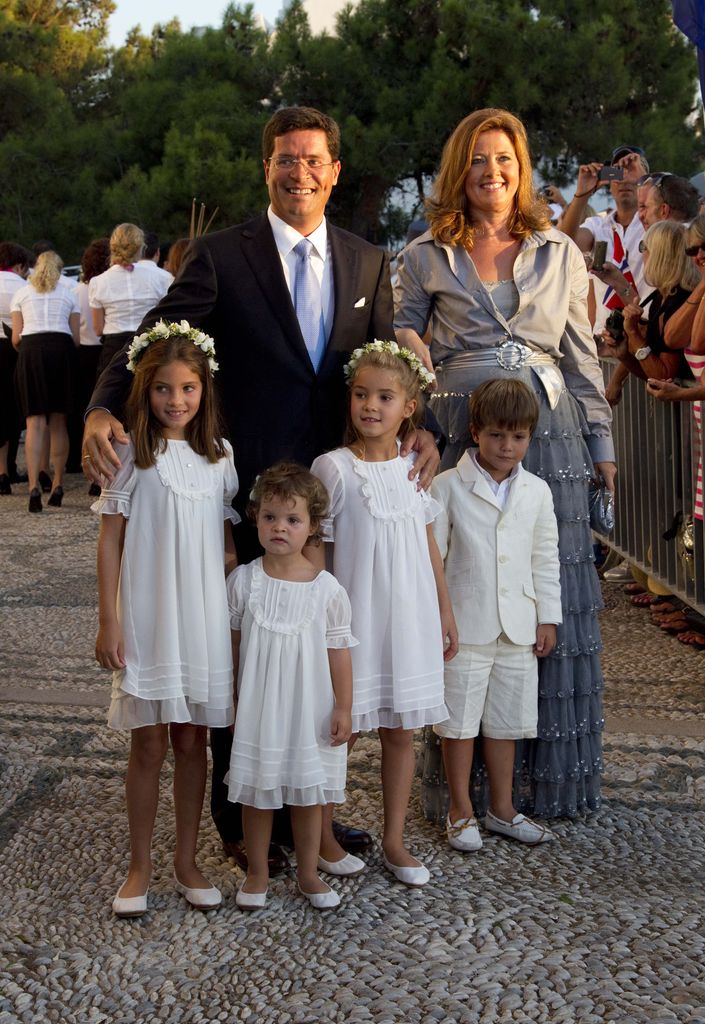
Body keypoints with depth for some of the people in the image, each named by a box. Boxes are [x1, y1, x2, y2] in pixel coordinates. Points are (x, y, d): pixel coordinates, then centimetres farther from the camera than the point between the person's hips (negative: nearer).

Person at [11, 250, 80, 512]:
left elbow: (16, 337, 8)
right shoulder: (69, 295, 16)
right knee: (58, 423, 8)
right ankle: (57, 487, 10)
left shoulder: (21, 294, 14)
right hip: (62, 350, 1)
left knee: (35, 423, -4)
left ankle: (34, 488, -17)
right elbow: (75, 338, 9)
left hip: (31, 351, -1)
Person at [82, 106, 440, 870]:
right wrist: (103, 409, -28)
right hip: (254, 484, -4)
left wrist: (415, 427, -9)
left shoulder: (367, 262, 11)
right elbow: (154, 340, -10)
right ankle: (241, 819, 22)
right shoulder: (222, 256, -3)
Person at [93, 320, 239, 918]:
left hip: (203, 619, 3)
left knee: (193, 742, 11)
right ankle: (140, 867, 20)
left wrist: (238, 609, 5)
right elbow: (110, 542, -4)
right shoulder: (133, 455, -6)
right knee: (149, 746, 5)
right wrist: (108, 621, -7)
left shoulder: (218, 457, 4)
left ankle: (187, 862, 24)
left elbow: (226, 541, 10)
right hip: (147, 618, -3)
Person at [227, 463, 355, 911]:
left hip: (309, 709, 0)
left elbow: (338, 651, -2)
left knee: (308, 791, 11)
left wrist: (343, 708, -3)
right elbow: (233, 645, 3)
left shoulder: (327, 589, -8)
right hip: (257, 707, 1)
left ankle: (309, 873, 27)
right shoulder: (243, 580, -5)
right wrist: (229, 700, 5)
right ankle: (258, 872, 26)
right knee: (256, 789, 10)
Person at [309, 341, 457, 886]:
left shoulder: (416, 468, 4)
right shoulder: (334, 468, -9)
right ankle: (323, 836, 23)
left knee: (401, 731, 11)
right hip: (354, 617, -4)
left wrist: (445, 612, 14)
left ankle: (395, 840, 23)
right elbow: (314, 551, -7)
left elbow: (430, 547, 12)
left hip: (410, 617, 4)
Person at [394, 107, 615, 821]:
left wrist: (601, 443, 11)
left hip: (549, 437, 2)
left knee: (553, 602, 3)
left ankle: (552, 778, 17)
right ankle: (469, 782, 13)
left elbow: (581, 357, 13)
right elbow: (400, 346, 12)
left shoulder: (560, 253, 11)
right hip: (462, 436, -1)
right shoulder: (424, 258, 7)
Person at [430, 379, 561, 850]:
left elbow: (546, 558, 11)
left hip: (518, 629, 4)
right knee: (460, 720, 5)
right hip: (465, 627, -3)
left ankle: (502, 809, 27)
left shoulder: (537, 491, 5)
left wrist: (547, 616, 8)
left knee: (507, 722, 14)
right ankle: (461, 811, 20)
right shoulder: (448, 487, -7)